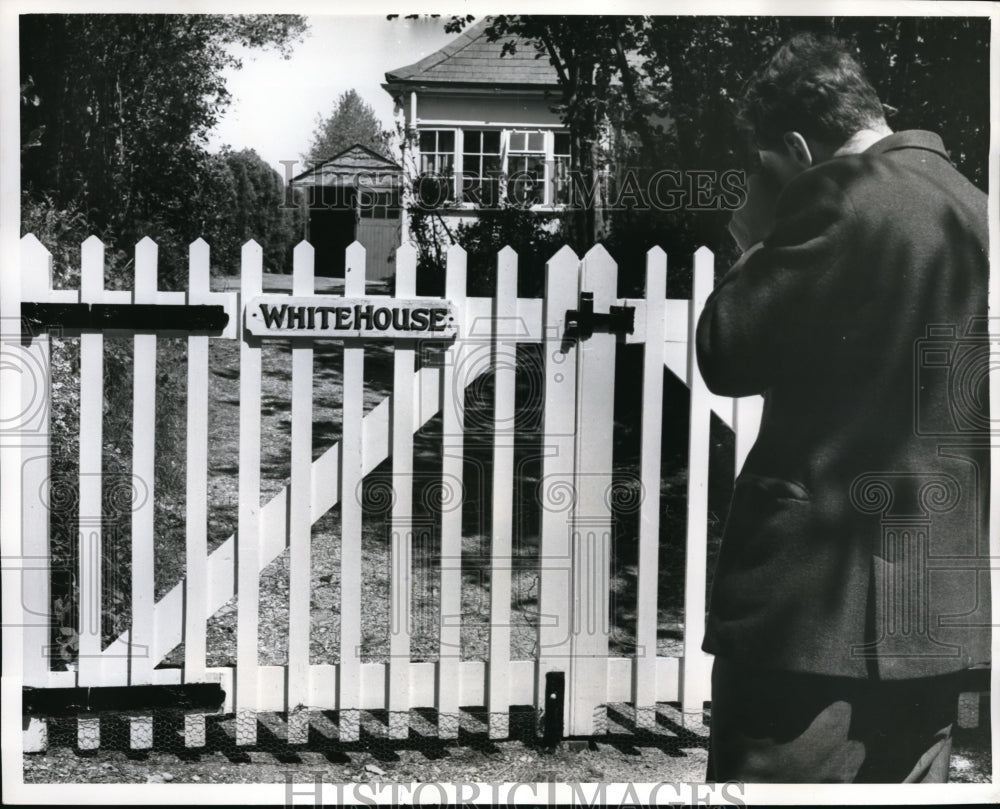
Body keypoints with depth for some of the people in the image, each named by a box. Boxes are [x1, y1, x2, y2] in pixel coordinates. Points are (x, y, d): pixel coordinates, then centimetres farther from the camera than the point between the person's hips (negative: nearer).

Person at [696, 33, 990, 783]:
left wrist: (757, 244, 4)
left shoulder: (842, 196, -13)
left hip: (820, 596, -8)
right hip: (937, 601, 9)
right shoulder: (976, 210, 12)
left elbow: (726, 354, -10)